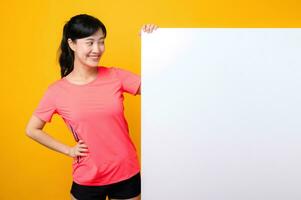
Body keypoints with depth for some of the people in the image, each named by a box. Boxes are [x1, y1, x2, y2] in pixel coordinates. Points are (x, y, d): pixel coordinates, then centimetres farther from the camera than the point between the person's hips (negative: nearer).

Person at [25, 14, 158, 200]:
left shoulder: (115, 76, -6)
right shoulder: (57, 91, -7)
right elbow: (32, 130, 5)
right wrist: (68, 150, -1)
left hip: (127, 174, 1)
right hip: (87, 180, 0)